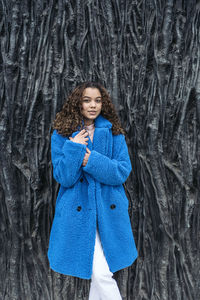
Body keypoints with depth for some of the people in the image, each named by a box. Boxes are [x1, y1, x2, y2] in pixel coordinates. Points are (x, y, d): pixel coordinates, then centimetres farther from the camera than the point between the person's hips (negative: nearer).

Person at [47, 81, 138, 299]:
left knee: (100, 272, 13)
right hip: (79, 210, -2)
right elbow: (63, 178, -7)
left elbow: (123, 171, -7)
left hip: (109, 209, 2)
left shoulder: (113, 132, 3)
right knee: (100, 274, -4)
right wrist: (75, 148, -17)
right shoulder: (62, 134, -1)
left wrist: (91, 160, -16)